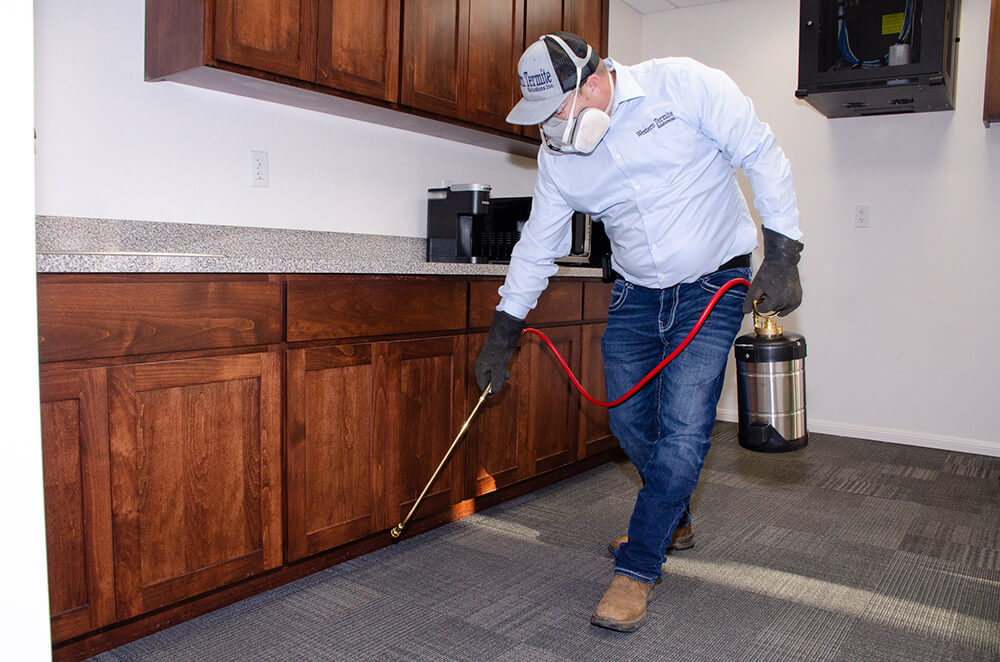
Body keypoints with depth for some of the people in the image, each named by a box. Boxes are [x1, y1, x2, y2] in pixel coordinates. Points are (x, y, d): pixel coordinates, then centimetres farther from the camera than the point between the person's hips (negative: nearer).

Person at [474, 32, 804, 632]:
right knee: (629, 421, 7)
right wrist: (503, 335, 5)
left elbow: (762, 156, -10)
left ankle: (638, 569, 4)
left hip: (713, 287, -4)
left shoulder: (682, 85, -16)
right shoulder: (557, 154, -3)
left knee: (682, 429, -12)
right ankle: (673, 520, 35)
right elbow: (538, 246, 4)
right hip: (636, 294, 5)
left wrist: (782, 256, -17)